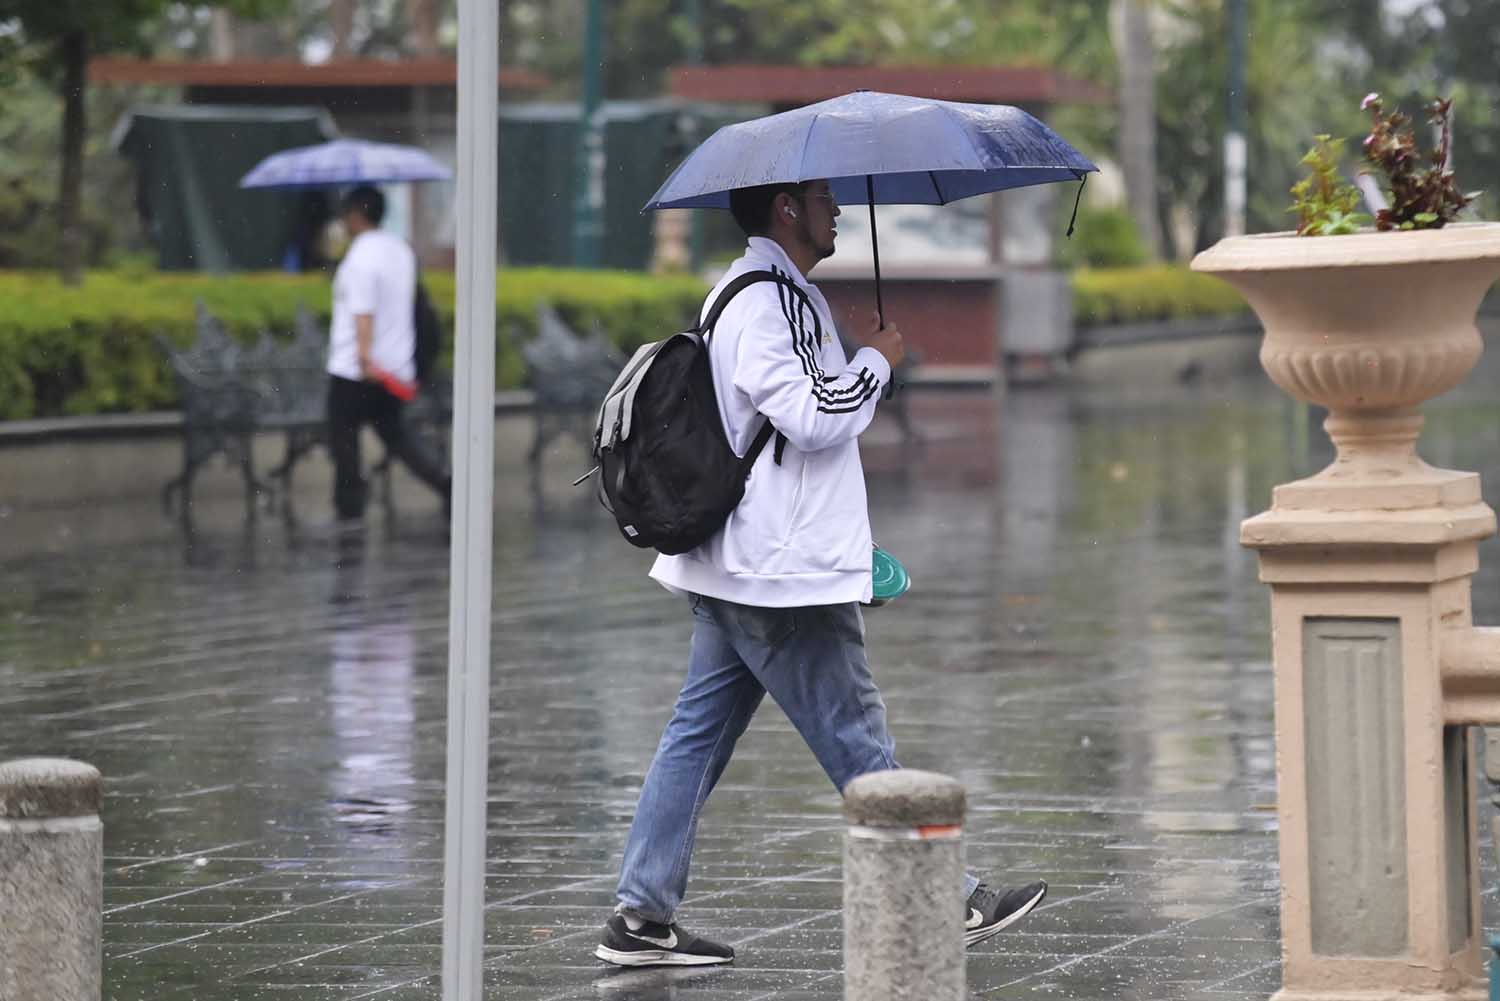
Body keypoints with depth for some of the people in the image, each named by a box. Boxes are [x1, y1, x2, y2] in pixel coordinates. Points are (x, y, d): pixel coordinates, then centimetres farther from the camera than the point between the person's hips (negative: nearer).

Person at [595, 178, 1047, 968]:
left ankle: (641, 916, 8)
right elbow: (810, 417, -22)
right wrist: (875, 362, -7)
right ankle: (943, 906, 4)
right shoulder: (764, 303, -15)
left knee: (697, 736, 8)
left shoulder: (770, 295, 19)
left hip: (734, 571, 10)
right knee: (858, 743, -3)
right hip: (783, 575, -10)